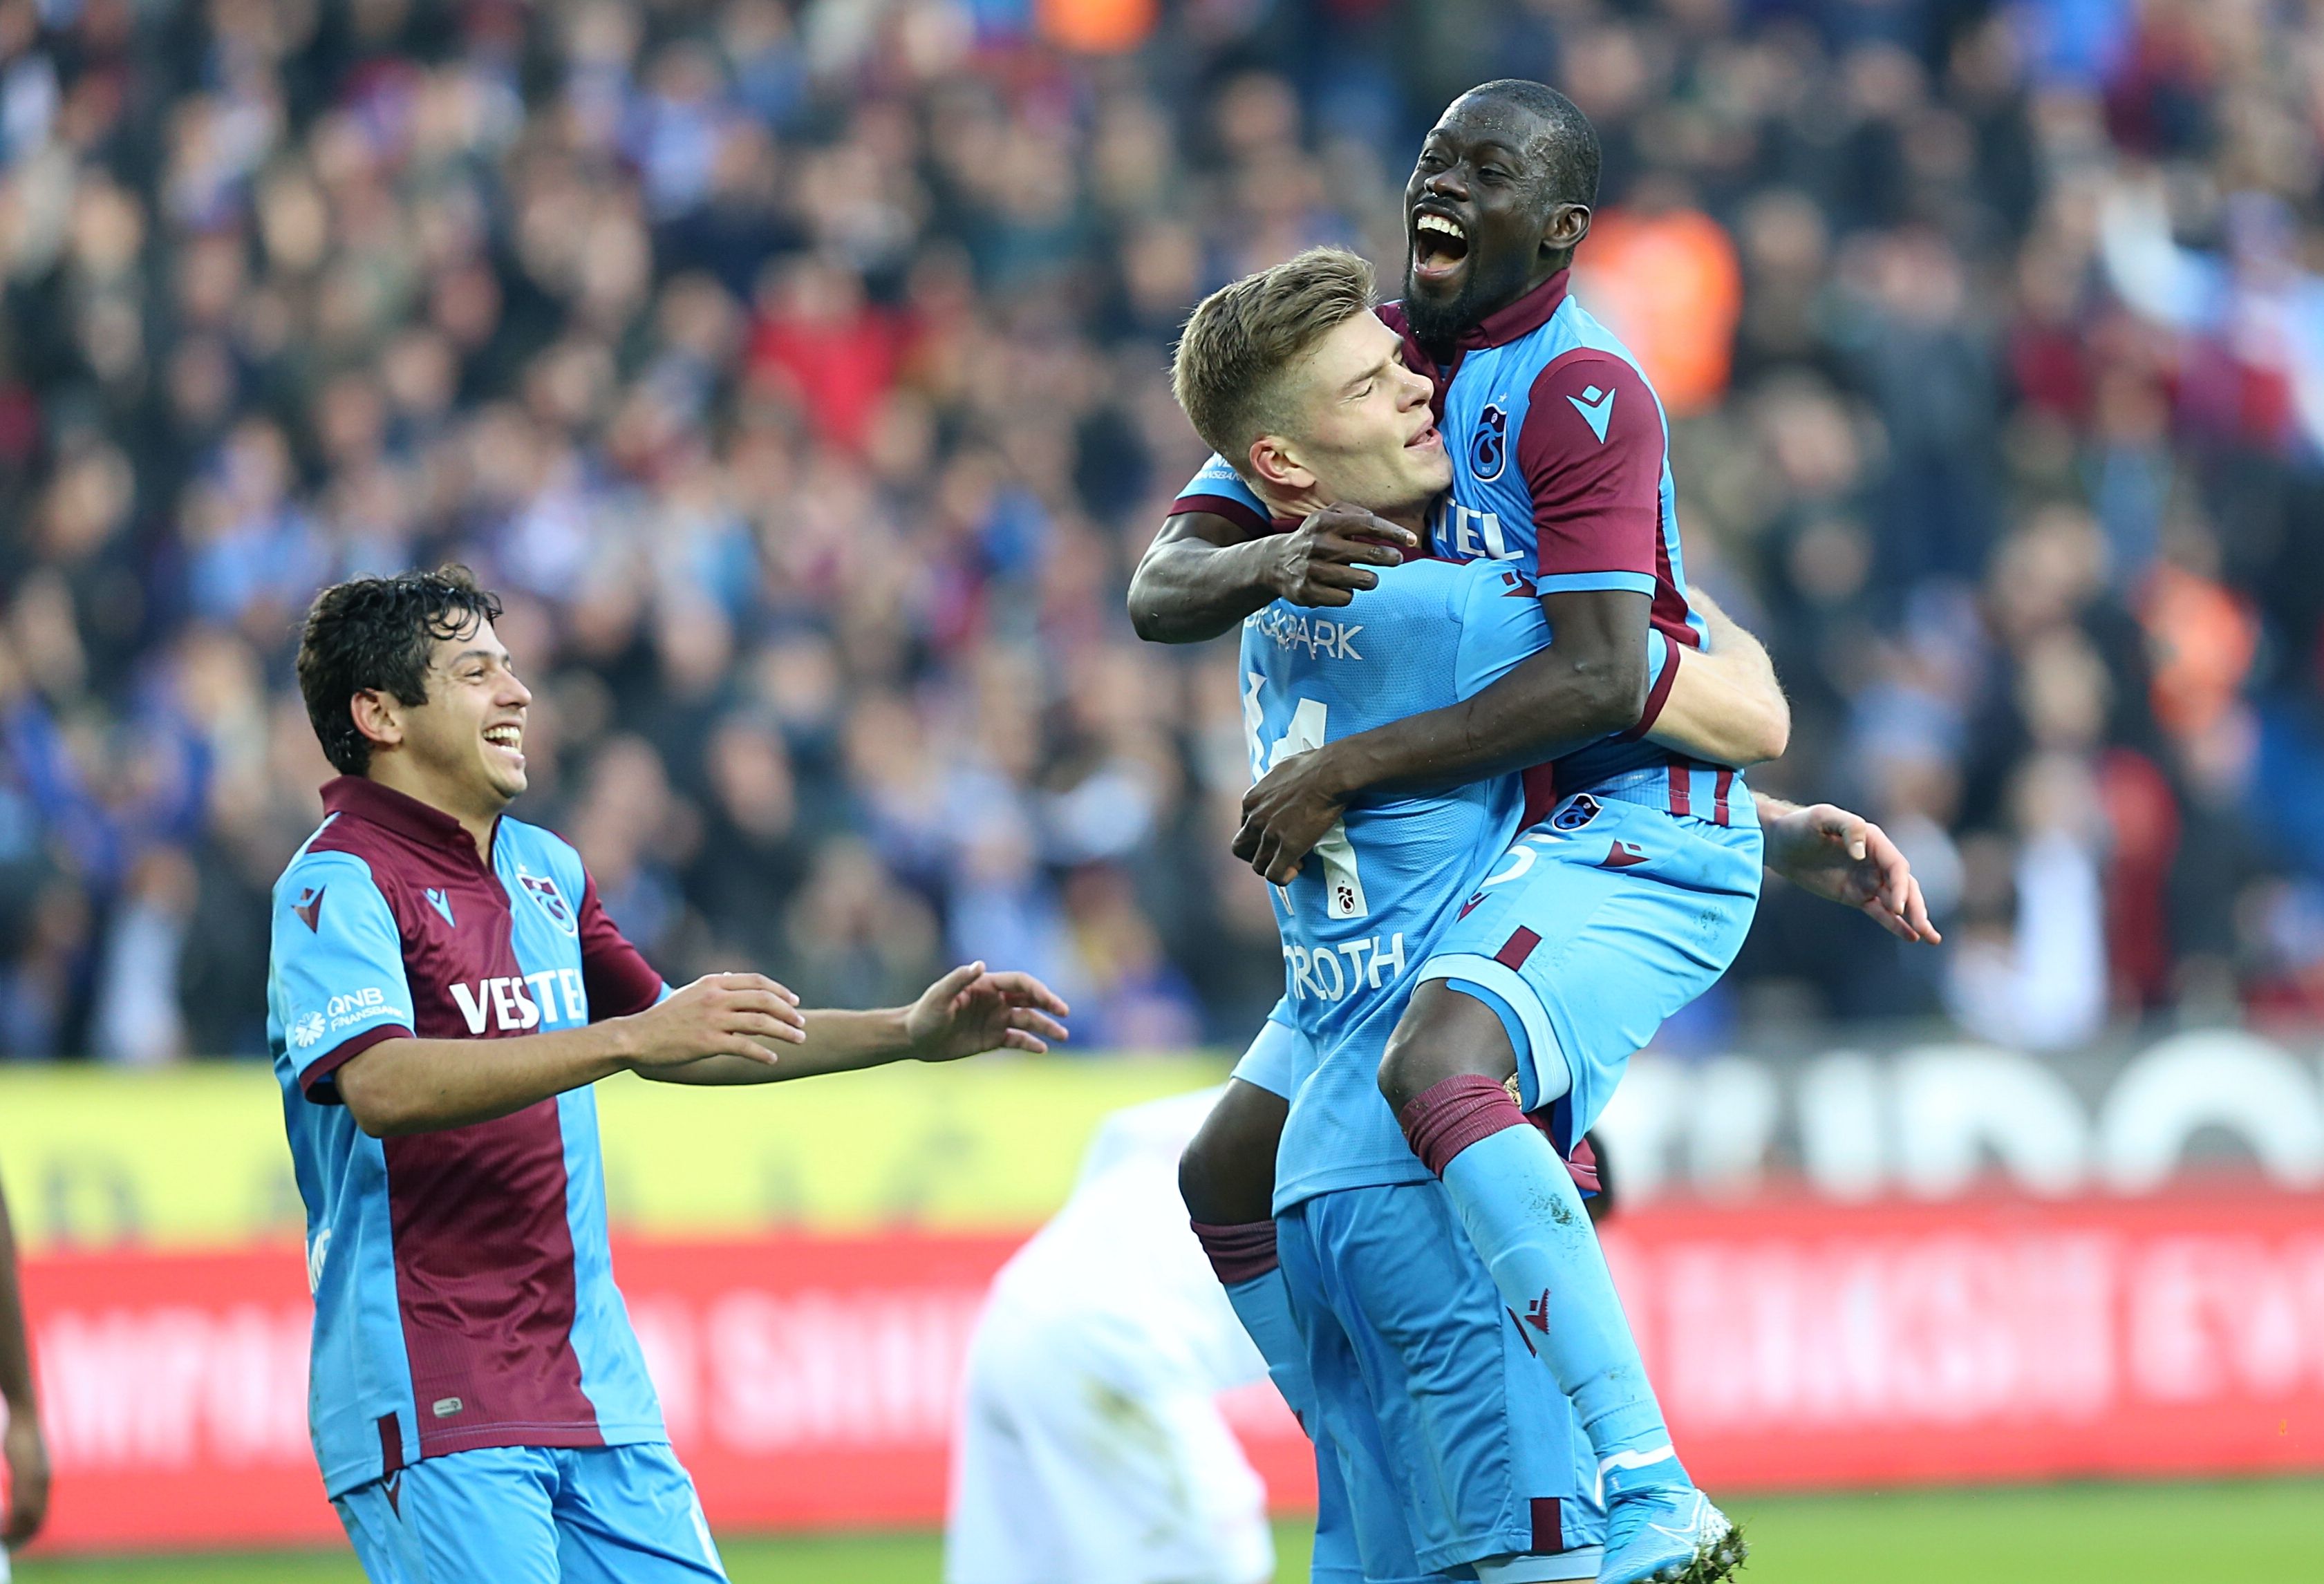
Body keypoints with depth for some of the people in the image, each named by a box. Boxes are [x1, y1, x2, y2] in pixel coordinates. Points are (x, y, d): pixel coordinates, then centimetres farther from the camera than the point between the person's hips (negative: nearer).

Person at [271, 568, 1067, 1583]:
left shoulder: (547, 871, 17)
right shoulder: (340, 883, -9)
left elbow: (673, 1044, 30)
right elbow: (382, 1085, -26)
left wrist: (909, 1035, 23)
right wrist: (632, 1037, -31)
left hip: (595, 1387, 8)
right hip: (432, 1409, -8)